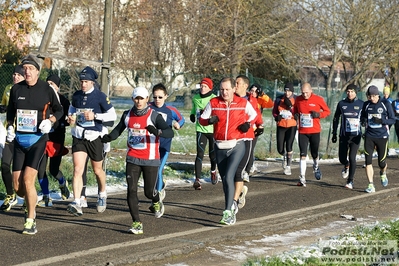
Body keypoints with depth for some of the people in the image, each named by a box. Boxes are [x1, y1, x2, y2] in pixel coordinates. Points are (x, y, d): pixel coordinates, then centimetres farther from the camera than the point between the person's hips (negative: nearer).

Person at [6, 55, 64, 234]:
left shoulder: (46, 89, -3)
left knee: (28, 179, -16)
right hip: (19, 139, 4)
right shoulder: (16, 89, 5)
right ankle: (31, 207, 32)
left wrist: (50, 121, -8)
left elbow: (58, 110, 10)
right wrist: (9, 127, 3)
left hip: (38, 139, -4)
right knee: (17, 184, 1)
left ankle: (31, 221, -5)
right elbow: (10, 112, 18)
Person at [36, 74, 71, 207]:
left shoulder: (63, 100, -2)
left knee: (53, 169, -3)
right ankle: (46, 198, 7)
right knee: (40, 168, -4)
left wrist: (61, 124, -16)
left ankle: (63, 183, 33)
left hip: (57, 138, -3)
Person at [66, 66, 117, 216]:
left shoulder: (100, 96, -7)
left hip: (94, 137, -3)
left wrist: (95, 116, -18)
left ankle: (102, 195, 41)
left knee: (97, 170, 13)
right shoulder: (76, 96, 6)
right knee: (77, 170, -12)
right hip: (78, 136, 3)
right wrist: (71, 117, 5)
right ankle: (77, 204, -20)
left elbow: (113, 115, -6)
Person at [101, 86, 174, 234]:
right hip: (132, 159, 3)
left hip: (150, 160, -3)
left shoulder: (154, 116, -10)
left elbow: (170, 133, -19)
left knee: (149, 192, 4)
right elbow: (118, 129, 19)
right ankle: (137, 223, -3)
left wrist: (157, 131, -39)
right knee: (131, 190, -8)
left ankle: (157, 202, 42)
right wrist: (109, 137, -2)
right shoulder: (127, 115, 5)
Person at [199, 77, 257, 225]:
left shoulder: (243, 103, -2)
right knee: (225, 180, 12)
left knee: (228, 178, -19)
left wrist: (248, 124, -4)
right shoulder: (213, 103, 1)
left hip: (237, 146, -3)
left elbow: (254, 115, 16)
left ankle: (228, 212, -20)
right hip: (220, 147, 4)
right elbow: (202, 119, 5)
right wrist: (209, 120, -18)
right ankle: (233, 205, 33)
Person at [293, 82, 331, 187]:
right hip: (302, 131, 1)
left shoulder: (318, 99, -6)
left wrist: (319, 114, -15)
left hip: (315, 131, -1)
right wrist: (295, 115, -4)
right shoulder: (298, 99, 3)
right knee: (303, 155, -7)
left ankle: (316, 167, 44)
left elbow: (327, 111, 3)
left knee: (314, 154, 11)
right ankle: (302, 178, -8)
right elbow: (295, 110, 19)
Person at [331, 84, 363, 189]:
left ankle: (350, 181, 2)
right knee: (342, 158, 3)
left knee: (352, 158, -10)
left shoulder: (361, 104, 0)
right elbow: (336, 119, 13)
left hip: (356, 136, -2)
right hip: (344, 136, 2)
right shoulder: (341, 104, 4)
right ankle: (347, 166, 40)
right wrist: (334, 134, 12)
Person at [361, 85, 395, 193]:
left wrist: (381, 121, -21)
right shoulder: (366, 104, 5)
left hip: (382, 136, -2)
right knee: (368, 161, -9)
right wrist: (363, 121, -7)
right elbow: (362, 117, 17)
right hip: (369, 136, 2)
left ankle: (383, 174, 40)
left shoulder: (385, 104, -5)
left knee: (381, 162, 4)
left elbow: (392, 120, -3)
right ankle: (371, 185, -4)